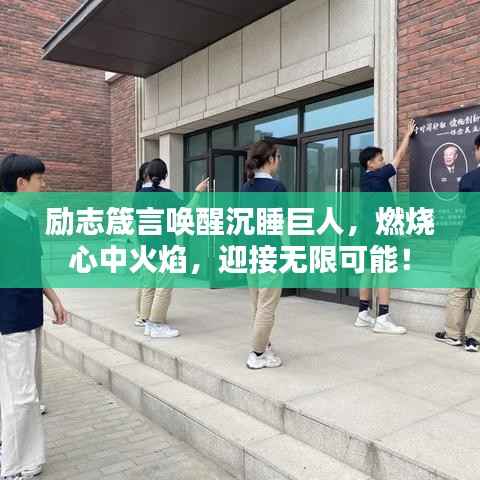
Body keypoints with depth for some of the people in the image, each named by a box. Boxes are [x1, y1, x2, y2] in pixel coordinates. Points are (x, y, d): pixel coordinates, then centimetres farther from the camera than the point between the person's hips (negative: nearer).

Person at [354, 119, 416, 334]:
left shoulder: (366, 178, 11)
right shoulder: (377, 176, -10)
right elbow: (399, 157, 1)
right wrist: (408, 134, 13)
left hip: (370, 230, 9)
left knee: (370, 270, 10)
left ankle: (363, 314, 13)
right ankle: (382, 319, -9)